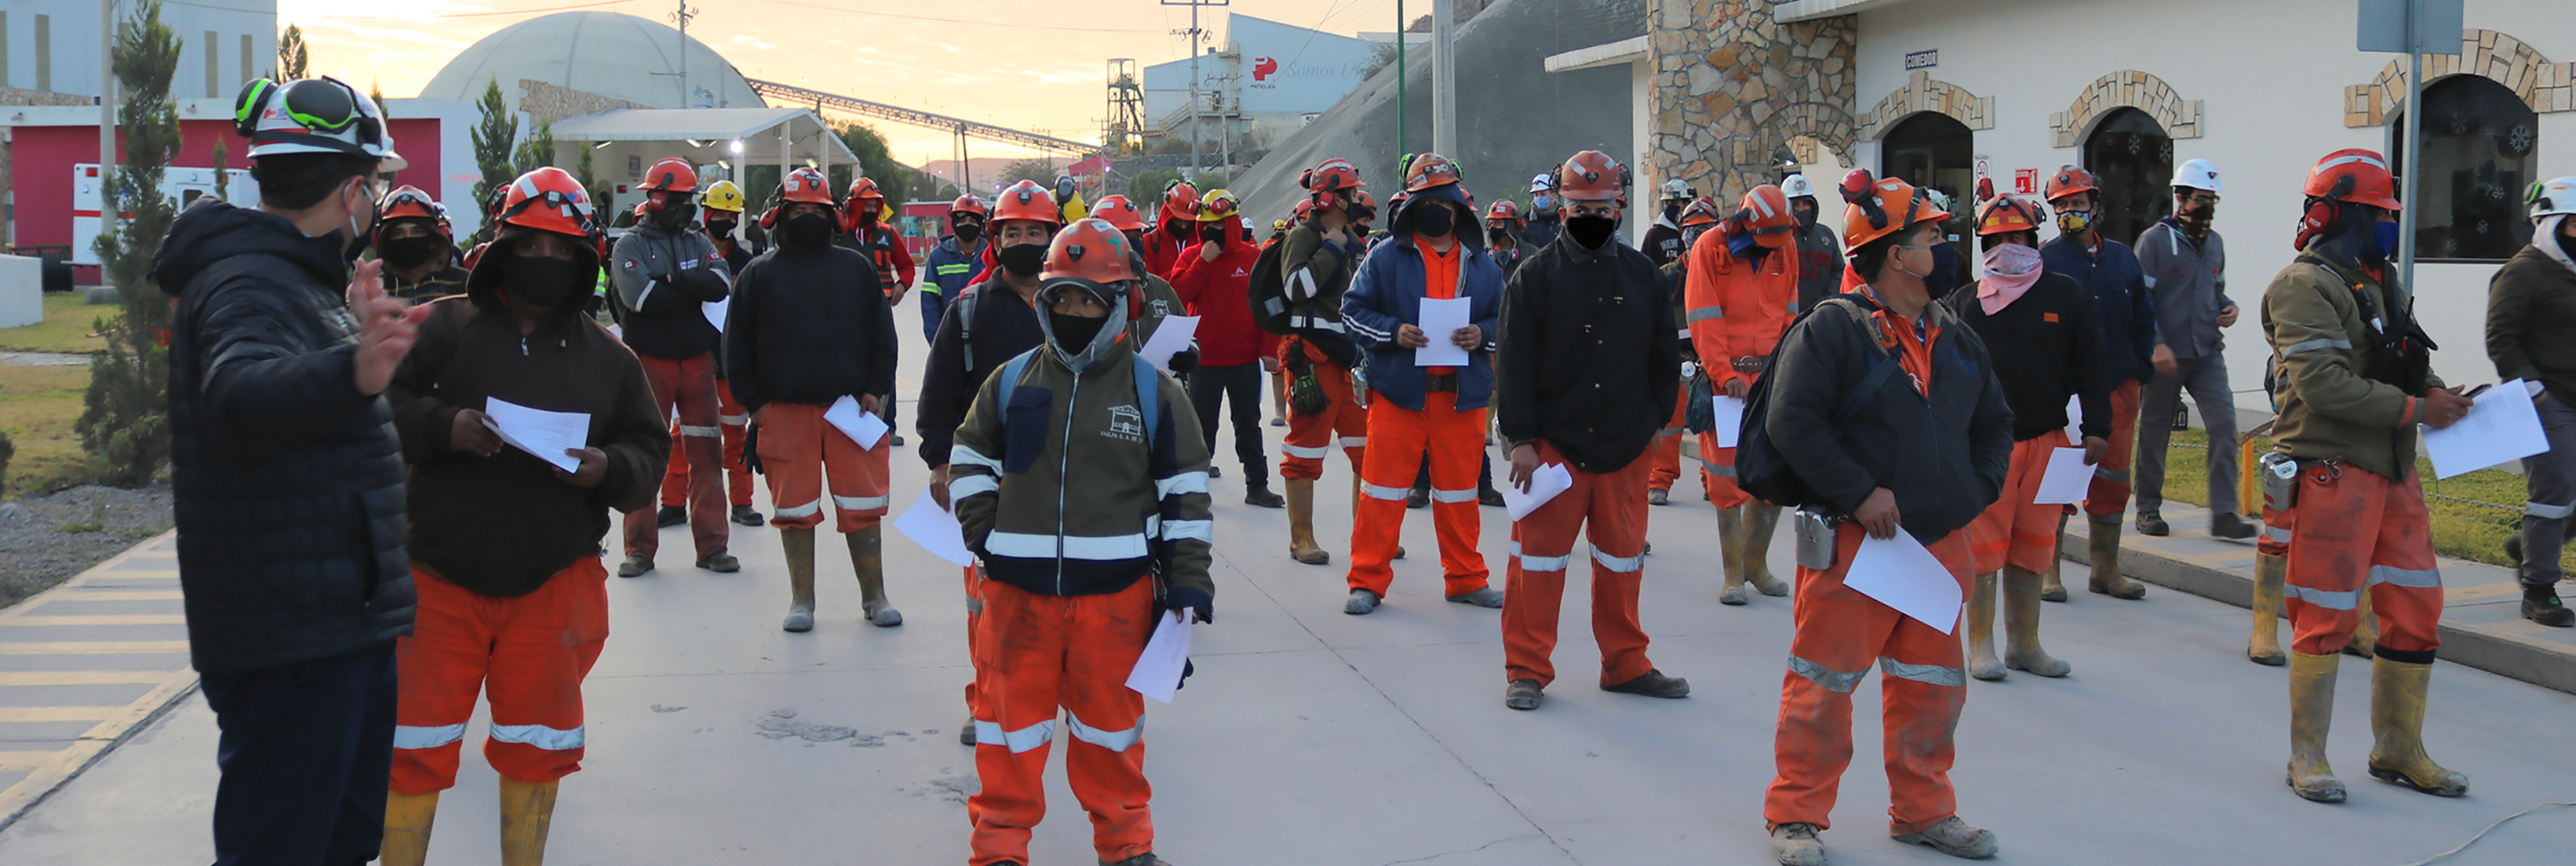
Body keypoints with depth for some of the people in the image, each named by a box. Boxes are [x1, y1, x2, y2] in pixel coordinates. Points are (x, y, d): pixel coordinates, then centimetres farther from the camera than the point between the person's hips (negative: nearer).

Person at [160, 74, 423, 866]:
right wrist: (351, 374, -58)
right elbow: (239, 392, -40)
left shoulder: (294, 276, 17)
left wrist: (353, 324, 39)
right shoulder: (248, 285, -16)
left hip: (343, 623, 11)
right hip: (288, 643, -11)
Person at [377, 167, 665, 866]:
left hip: (553, 584, 2)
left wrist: (609, 469, -13)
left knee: (537, 744, 13)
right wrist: (445, 428, -19)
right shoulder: (445, 327, 1)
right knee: (415, 743, 2)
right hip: (443, 578, -2)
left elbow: (648, 451, 8)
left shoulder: (607, 356, 9)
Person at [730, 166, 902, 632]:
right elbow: (738, 346, 8)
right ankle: (801, 600, 16)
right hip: (785, 413, 0)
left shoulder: (856, 268, 10)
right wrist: (755, 402, 1)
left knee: (863, 507, 2)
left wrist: (876, 391, 3)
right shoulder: (759, 274, 7)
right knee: (795, 511, 4)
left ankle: (874, 596, 13)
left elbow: (882, 336, 12)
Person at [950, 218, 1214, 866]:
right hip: (1018, 589, 1)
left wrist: (1188, 579, -2)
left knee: (1111, 717, 12)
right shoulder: (1011, 382, 3)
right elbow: (970, 459, 15)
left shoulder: (1152, 392, -1)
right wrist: (983, 533, 3)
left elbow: (1185, 489, 1)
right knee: (1011, 715, 9)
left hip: (1114, 592, -1)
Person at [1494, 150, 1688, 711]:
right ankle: (1527, 669, 12)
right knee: (1539, 558, 1)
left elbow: (1664, 354, 16)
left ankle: (1626, 664, 25)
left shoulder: (1642, 275, 9)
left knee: (1623, 558, 12)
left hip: (1626, 447, 3)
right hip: (1553, 443, -3)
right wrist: (1521, 439, -10)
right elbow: (1514, 363, -5)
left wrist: (1657, 419, 9)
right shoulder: (1535, 276, -2)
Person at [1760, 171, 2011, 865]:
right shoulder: (1832, 327, -11)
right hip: (1853, 541, -7)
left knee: (1931, 685, 14)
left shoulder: (1957, 338, 12)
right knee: (1825, 680, -1)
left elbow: (1994, 423, 22)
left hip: (1940, 543, 7)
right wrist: (1859, 494, -20)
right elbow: (1791, 422, -17)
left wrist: (1976, 490, 6)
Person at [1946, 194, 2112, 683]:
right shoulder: (1964, 303, 5)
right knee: (1983, 545, -2)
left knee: (2031, 547, 8)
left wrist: (2096, 430, 2)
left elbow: (2089, 370, 8)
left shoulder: (2066, 298, 8)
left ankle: (2024, 643, 20)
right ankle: (1981, 645, 9)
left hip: (2046, 441, 2)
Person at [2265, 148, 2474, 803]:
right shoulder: (2305, 286, -12)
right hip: (2334, 472, -9)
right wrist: (2416, 408, -17)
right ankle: (2308, 757, 10)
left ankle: (2397, 750, 23)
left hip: (2393, 470, 9)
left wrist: (2433, 390, 3)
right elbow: (2323, 384, -21)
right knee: (2325, 617, -3)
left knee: (2415, 609, 10)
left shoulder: (2378, 281, 18)